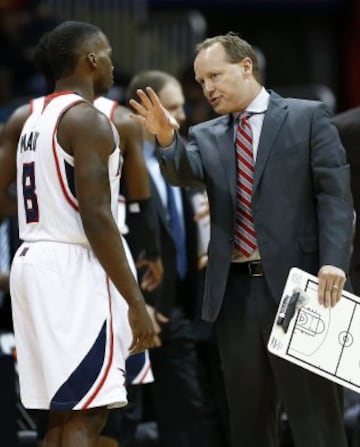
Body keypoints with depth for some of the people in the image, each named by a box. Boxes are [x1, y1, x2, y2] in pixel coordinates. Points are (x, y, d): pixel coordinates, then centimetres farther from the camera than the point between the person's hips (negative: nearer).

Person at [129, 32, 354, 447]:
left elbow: (335, 195, -3)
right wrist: (167, 140, -26)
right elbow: (184, 173, -6)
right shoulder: (206, 136, 14)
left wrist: (333, 261, -16)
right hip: (234, 291, 4)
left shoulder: (308, 117, 3)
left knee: (314, 412, -3)